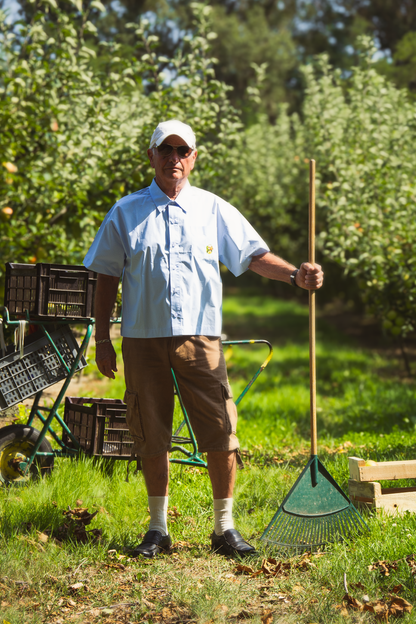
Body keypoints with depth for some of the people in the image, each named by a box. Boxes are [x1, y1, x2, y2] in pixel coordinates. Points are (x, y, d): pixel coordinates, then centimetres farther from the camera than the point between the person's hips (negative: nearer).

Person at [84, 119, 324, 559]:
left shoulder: (214, 210, 8)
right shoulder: (126, 213, 7)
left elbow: (254, 255, 3)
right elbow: (107, 276, 9)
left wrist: (295, 275, -16)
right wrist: (102, 339, 6)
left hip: (199, 337, 0)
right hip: (143, 340, 0)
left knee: (220, 433, -5)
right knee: (151, 436, 5)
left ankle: (224, 528, 8)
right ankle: (158, 528, 19)